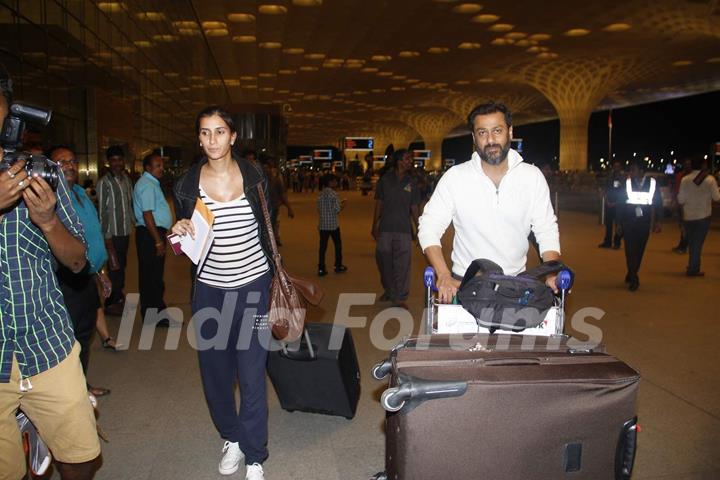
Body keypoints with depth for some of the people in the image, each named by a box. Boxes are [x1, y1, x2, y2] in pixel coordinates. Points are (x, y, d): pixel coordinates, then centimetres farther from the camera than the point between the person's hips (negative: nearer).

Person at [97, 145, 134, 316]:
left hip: (125, 231, 7)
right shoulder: (104, 182, -11)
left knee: (122, 265, 17)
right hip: (113, 233, -6)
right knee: (115, 267, 0)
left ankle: (118, 296, 33)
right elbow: (102, 212, -12)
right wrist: (107, 238, -15)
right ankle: (110, 303, 14)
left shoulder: (127, 179, 10)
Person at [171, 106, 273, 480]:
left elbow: (267, 230, 7)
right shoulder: (187, 183, 0)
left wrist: (276, 283, 8)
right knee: (215, 372, 10)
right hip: (209, 290, 2)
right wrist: (179, 233, -14)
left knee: (252, 376, 0)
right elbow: (183, 244, 10)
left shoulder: (253, 176, -2)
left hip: (253, 287, -1)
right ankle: (231, 438, 35)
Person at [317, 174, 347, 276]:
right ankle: (338, 266, 20)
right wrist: (342, 205, 3)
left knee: (322, 246, 5)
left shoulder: (320, 194, 7)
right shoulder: (333, 194, -13)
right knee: (338, 244, 12)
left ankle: (321, 269, 3)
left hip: (322, 224, 5)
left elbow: (319, 209, 12)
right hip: (333, 224, -5)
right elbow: (337, 209, -15)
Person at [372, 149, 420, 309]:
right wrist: (374, 226, 1)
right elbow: (379, 204, 5)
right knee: (384, 261, 9)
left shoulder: (411, 182, 4)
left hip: (404, 229, 0)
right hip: (385, 228, 0)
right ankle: (388, 290, 31)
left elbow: (414, 208, 6)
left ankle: (399, 298, 9)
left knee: (402, 265, -2)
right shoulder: (385, 180, 2)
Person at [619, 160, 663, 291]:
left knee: (639, 250, 10)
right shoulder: (627, 182, -3)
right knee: (630, 250, -5)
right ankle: (633, 279, -2)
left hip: (644, 222, 1)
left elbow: (658, 202, 4)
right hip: (628, 221, -1)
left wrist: (657, 221, 1)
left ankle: (631, 275, 26)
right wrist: (618, 222, 0)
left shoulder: (652, 183, -1)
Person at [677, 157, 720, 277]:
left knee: (691, 242, 18)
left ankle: (693, 266, 25)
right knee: (697, 242, 4)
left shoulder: (685, 179, -8)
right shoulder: (710, 179, -10)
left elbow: (681, 200, -8)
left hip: (688, 216, 2)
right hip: (703, 216, -2)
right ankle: (693, 269, 4)